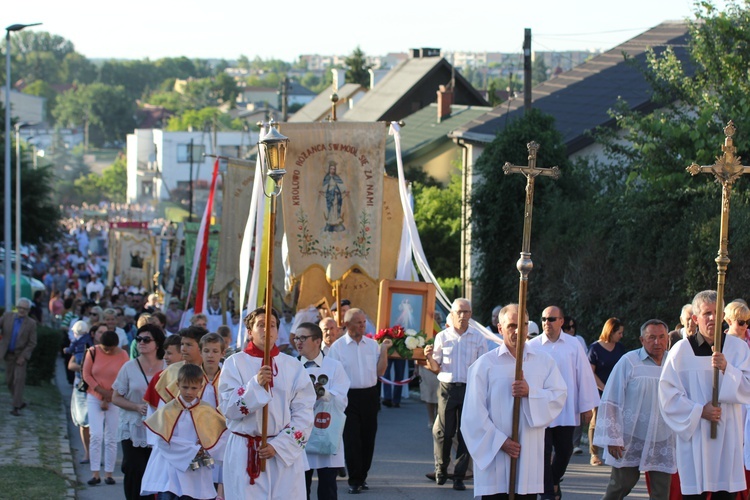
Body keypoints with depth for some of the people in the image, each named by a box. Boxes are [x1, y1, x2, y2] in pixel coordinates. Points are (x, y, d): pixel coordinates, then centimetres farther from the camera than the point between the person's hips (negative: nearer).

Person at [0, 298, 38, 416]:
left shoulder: (31, 324, -11)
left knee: (19, 379, -13)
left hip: (21, 355, -4)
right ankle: (19, 402, 28)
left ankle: (16, 407, -12)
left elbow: (32, 343, -10)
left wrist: (23, 357, -16)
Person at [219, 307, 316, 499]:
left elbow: (303, 414, 1)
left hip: (286, 453, 2)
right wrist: (256, 384, -20)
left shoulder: (294, 367, 5)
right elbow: (228, 408, -7)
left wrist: (279, 446, -9)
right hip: (244, 454, -1)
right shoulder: (234, 364, 1)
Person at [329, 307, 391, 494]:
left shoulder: (372, 344, 7)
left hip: (370, 395, 4)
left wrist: (384, 350, -2)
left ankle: (362, 476, 22)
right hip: (349, 396, -4)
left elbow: (380, 371, 5)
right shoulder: (337, 347, -3)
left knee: (368, 438, 9)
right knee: (351, 439, -4)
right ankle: (354, 480, 4)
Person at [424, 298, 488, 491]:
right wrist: (430, 358, -13)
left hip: (470, 389, 0)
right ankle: (441, 469, 20)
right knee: (444, 432, 0)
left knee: (466, 434, 0)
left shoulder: (478, 338, 6)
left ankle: (459, 476, 6)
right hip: (447, 388, 0)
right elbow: (436, 368, 8)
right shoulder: (442, 337, 6)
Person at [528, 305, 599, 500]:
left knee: (564, 451, 10)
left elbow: (584, 375, 3)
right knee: (544, 452, 0)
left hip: (567, 410, 2)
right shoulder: (532, 346, -3)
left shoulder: (573, 345, 1)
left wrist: (587, 407, 2)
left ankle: (554, 481, 34)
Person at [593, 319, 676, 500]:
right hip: (631, 440, -3)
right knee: (621, 485, 3)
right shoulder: (629, 362, -5)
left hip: (664, 442, 3)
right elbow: (610, 401, -4)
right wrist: (612, 438, -8)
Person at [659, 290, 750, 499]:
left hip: (728, 436, 2)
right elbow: (667, 392, -2)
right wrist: (698, 411, -12)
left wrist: (726, 369, -18)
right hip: (694, 436, -2)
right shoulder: (681, 350, -1)